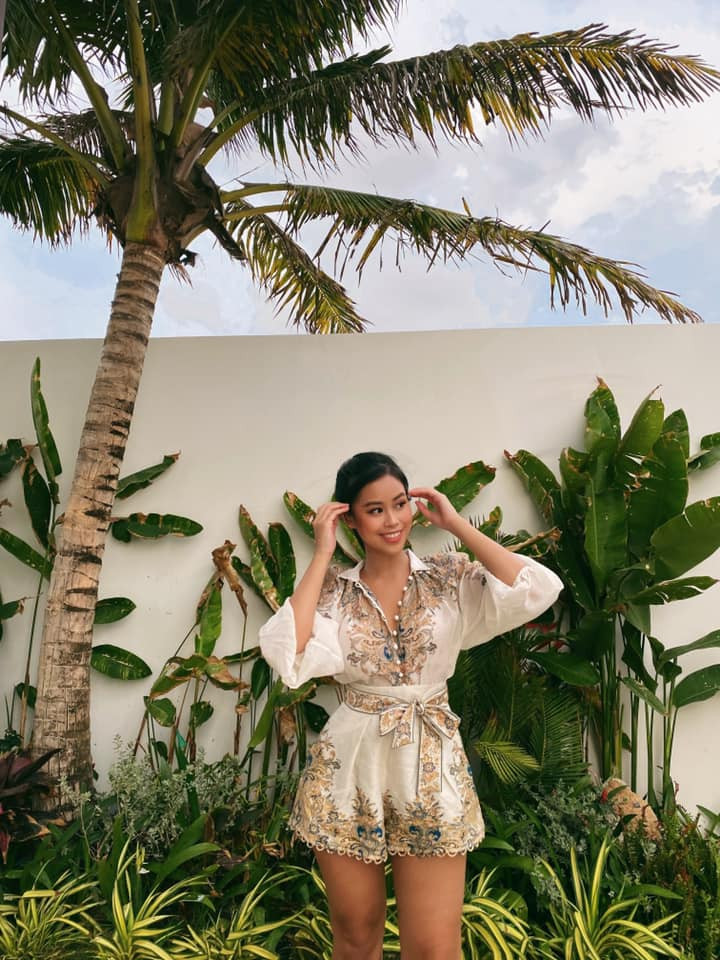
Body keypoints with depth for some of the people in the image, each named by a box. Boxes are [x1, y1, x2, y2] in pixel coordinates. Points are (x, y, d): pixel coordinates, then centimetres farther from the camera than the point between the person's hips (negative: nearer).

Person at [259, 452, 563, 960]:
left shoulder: (451, 577, -2)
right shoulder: (332, 590, -1)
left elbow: (537, 592, -19)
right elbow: (287, 654, -20)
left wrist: (457, 524, -11)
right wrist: (322, 554, -14)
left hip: (430, 771, 0)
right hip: (348, 771, 1)